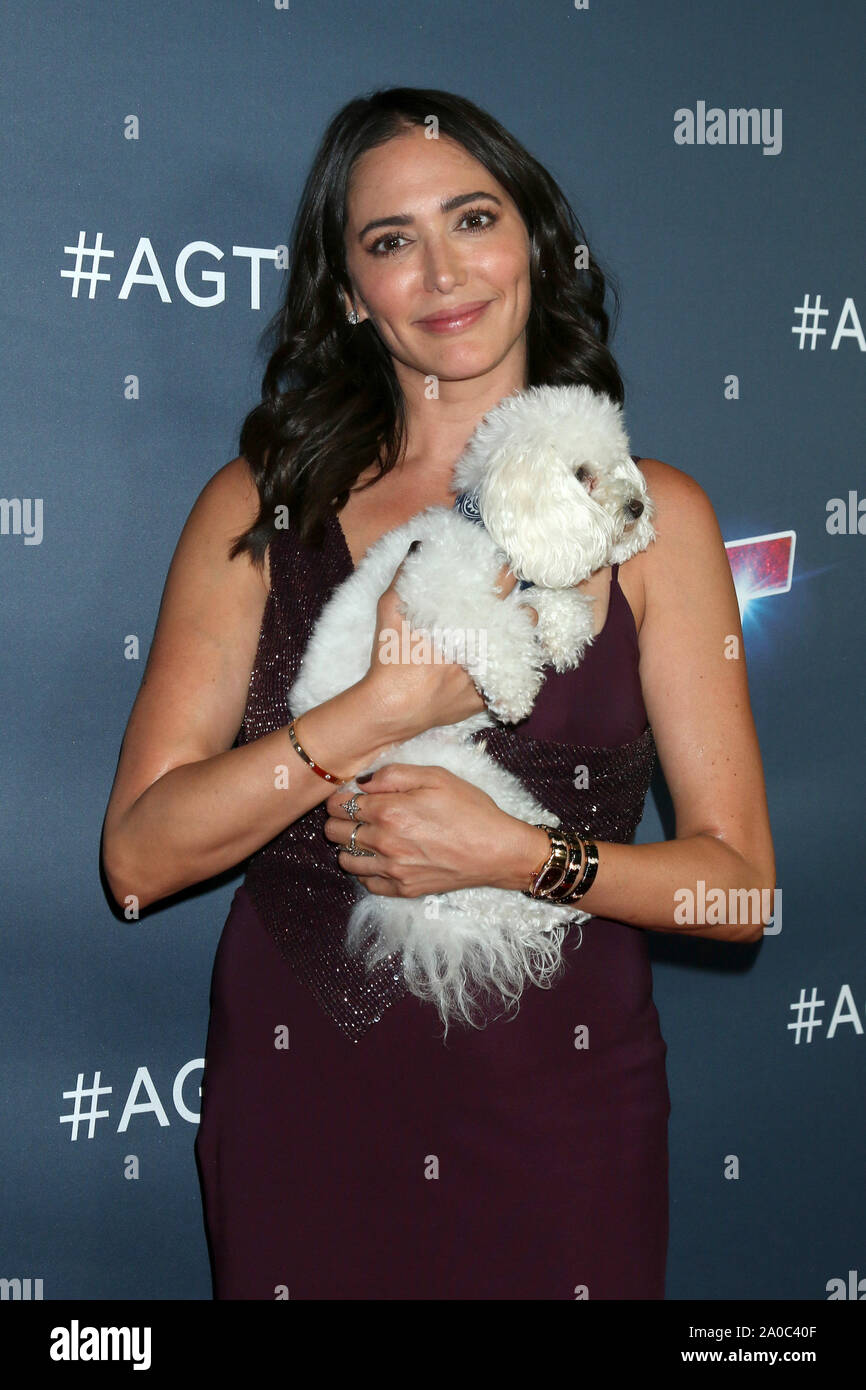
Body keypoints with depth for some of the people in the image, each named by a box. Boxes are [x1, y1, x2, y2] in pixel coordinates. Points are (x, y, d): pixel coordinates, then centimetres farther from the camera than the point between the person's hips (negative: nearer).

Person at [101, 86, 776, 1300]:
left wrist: (517, 855, -19)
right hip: (302, 1103, 1)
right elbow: (139, 857, -7)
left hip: (559, 1108, 0)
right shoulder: (260, 506, 0)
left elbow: (737, 881, -2)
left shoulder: (648, 513, -1)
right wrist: (385, 708, -18)